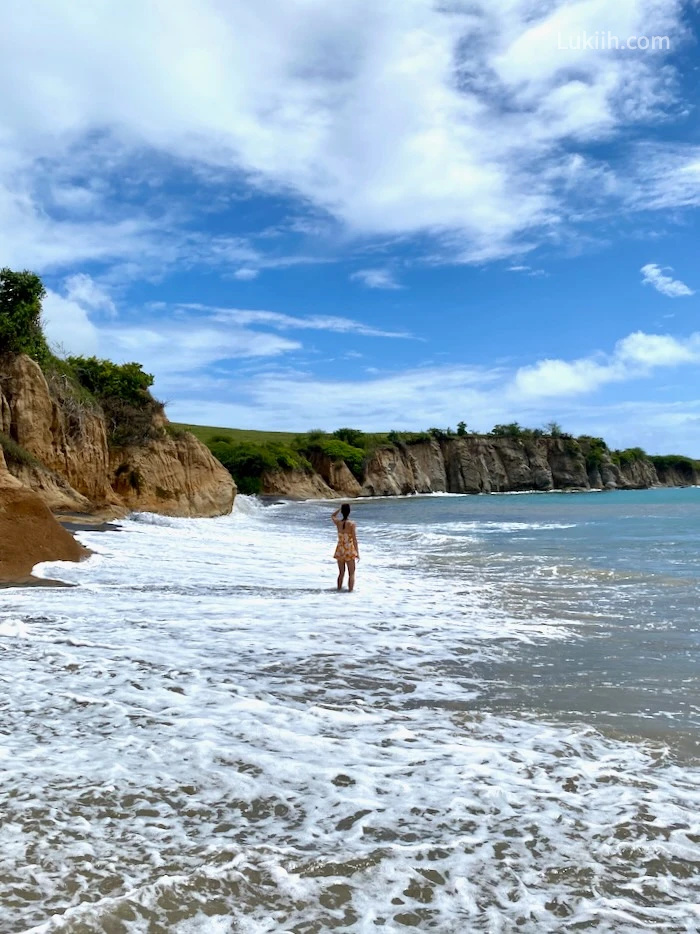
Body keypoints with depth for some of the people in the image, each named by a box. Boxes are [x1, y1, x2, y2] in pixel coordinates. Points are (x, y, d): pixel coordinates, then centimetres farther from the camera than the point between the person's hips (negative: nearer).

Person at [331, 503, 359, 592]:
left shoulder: (338, 522, -4)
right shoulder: (352, 524, -15)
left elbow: (333, 516, 21)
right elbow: (354, 540, -15)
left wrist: (340, 508, 14)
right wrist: (357, 553, -10)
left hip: (340, 551, 4)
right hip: (349, 551, -4)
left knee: (341, 573, 18)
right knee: (351, 574, 6)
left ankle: (339, 590, 23)